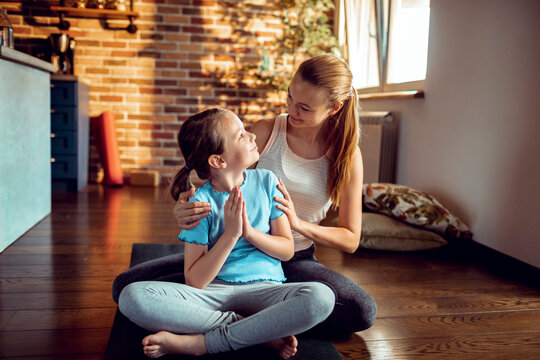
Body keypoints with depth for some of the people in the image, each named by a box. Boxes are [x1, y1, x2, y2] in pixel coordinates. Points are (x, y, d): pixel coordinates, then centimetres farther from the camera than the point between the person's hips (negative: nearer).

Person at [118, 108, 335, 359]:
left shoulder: (266, 181, 3)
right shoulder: (200, 202, -5)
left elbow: (287, 249, 4)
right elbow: (195, 282, -9)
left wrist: (250, 232, -13)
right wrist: (230, 235, -18)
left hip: (265, 288, 1)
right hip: (214, 291, -1)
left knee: (321, 297, -31)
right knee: (132, 296, -26)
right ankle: (263, 331, -22)